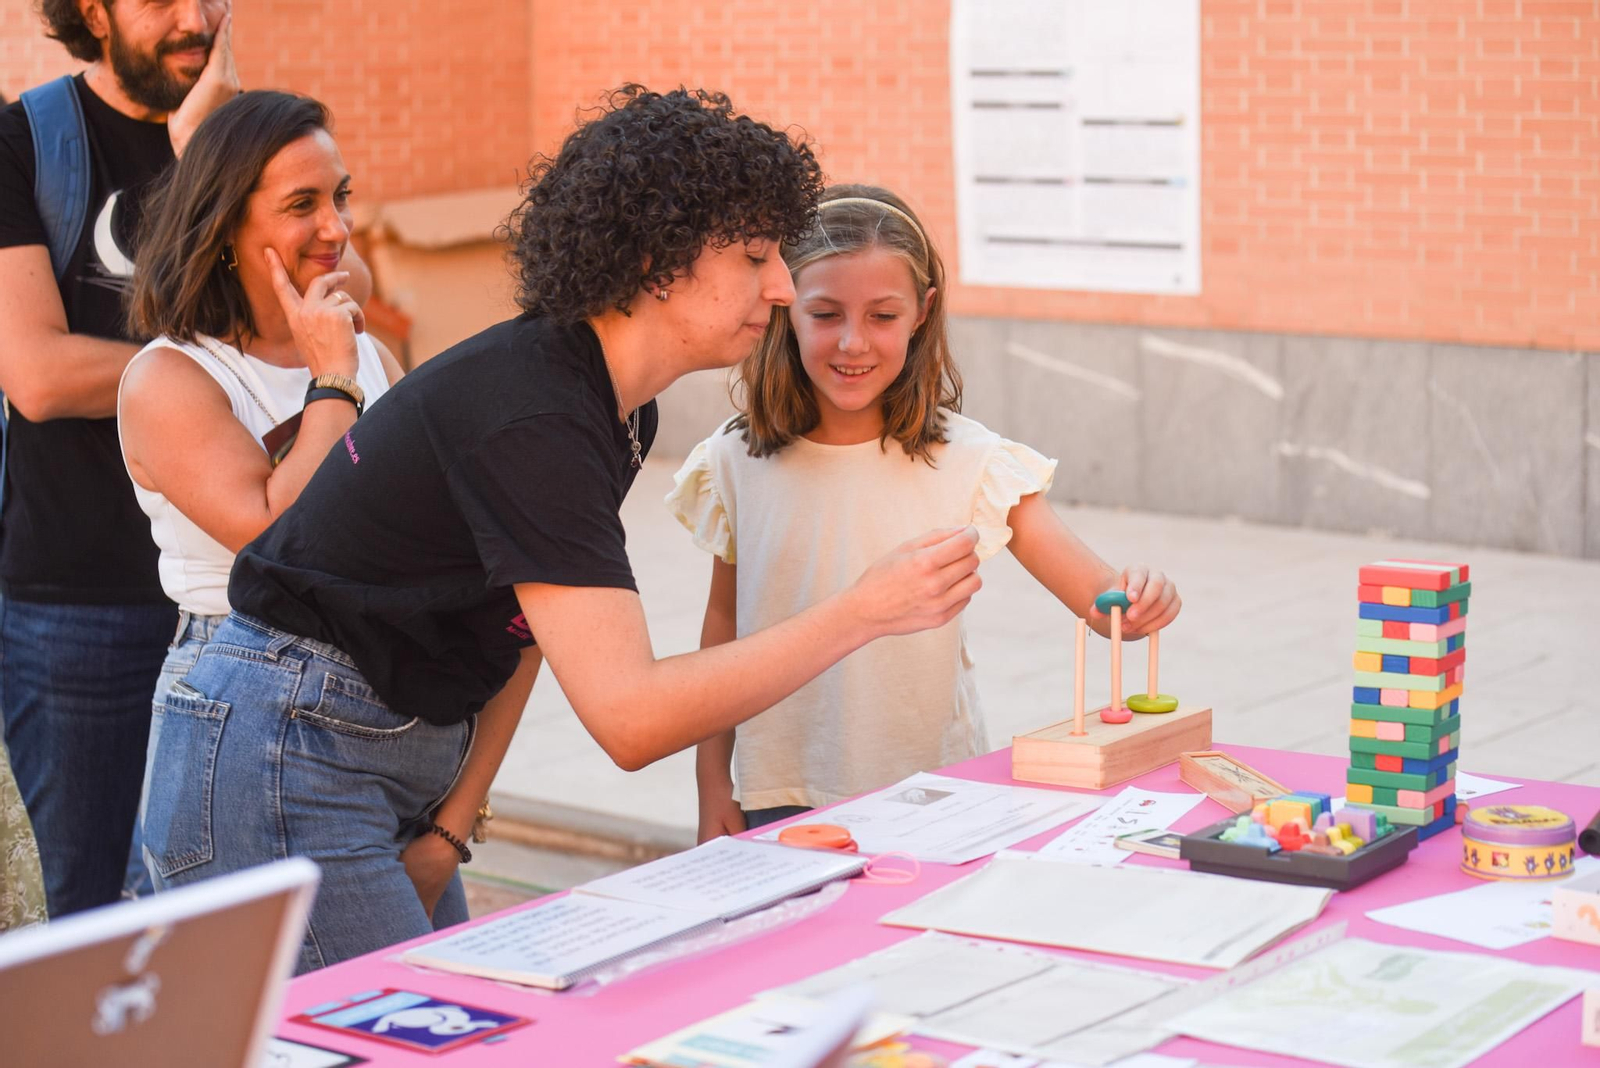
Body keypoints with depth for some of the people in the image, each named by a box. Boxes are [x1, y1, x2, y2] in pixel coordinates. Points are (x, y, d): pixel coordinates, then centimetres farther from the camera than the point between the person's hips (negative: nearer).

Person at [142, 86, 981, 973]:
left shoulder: (620, 410, 7)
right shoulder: (530, 415, -24)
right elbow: (629, 716, -30)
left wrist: (449, 830, 4)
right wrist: (863, 612, -29)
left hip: (403, 765, 10)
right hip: (283, 763, -10)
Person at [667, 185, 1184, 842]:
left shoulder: (966, 461, -8)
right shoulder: (737, 462, -2)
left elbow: (1101, 602, -10)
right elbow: (724, 619, 9)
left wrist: (1137, 602, -32)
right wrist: (711, 783, 10)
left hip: (935, 795, -1)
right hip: (782, 798, 2)